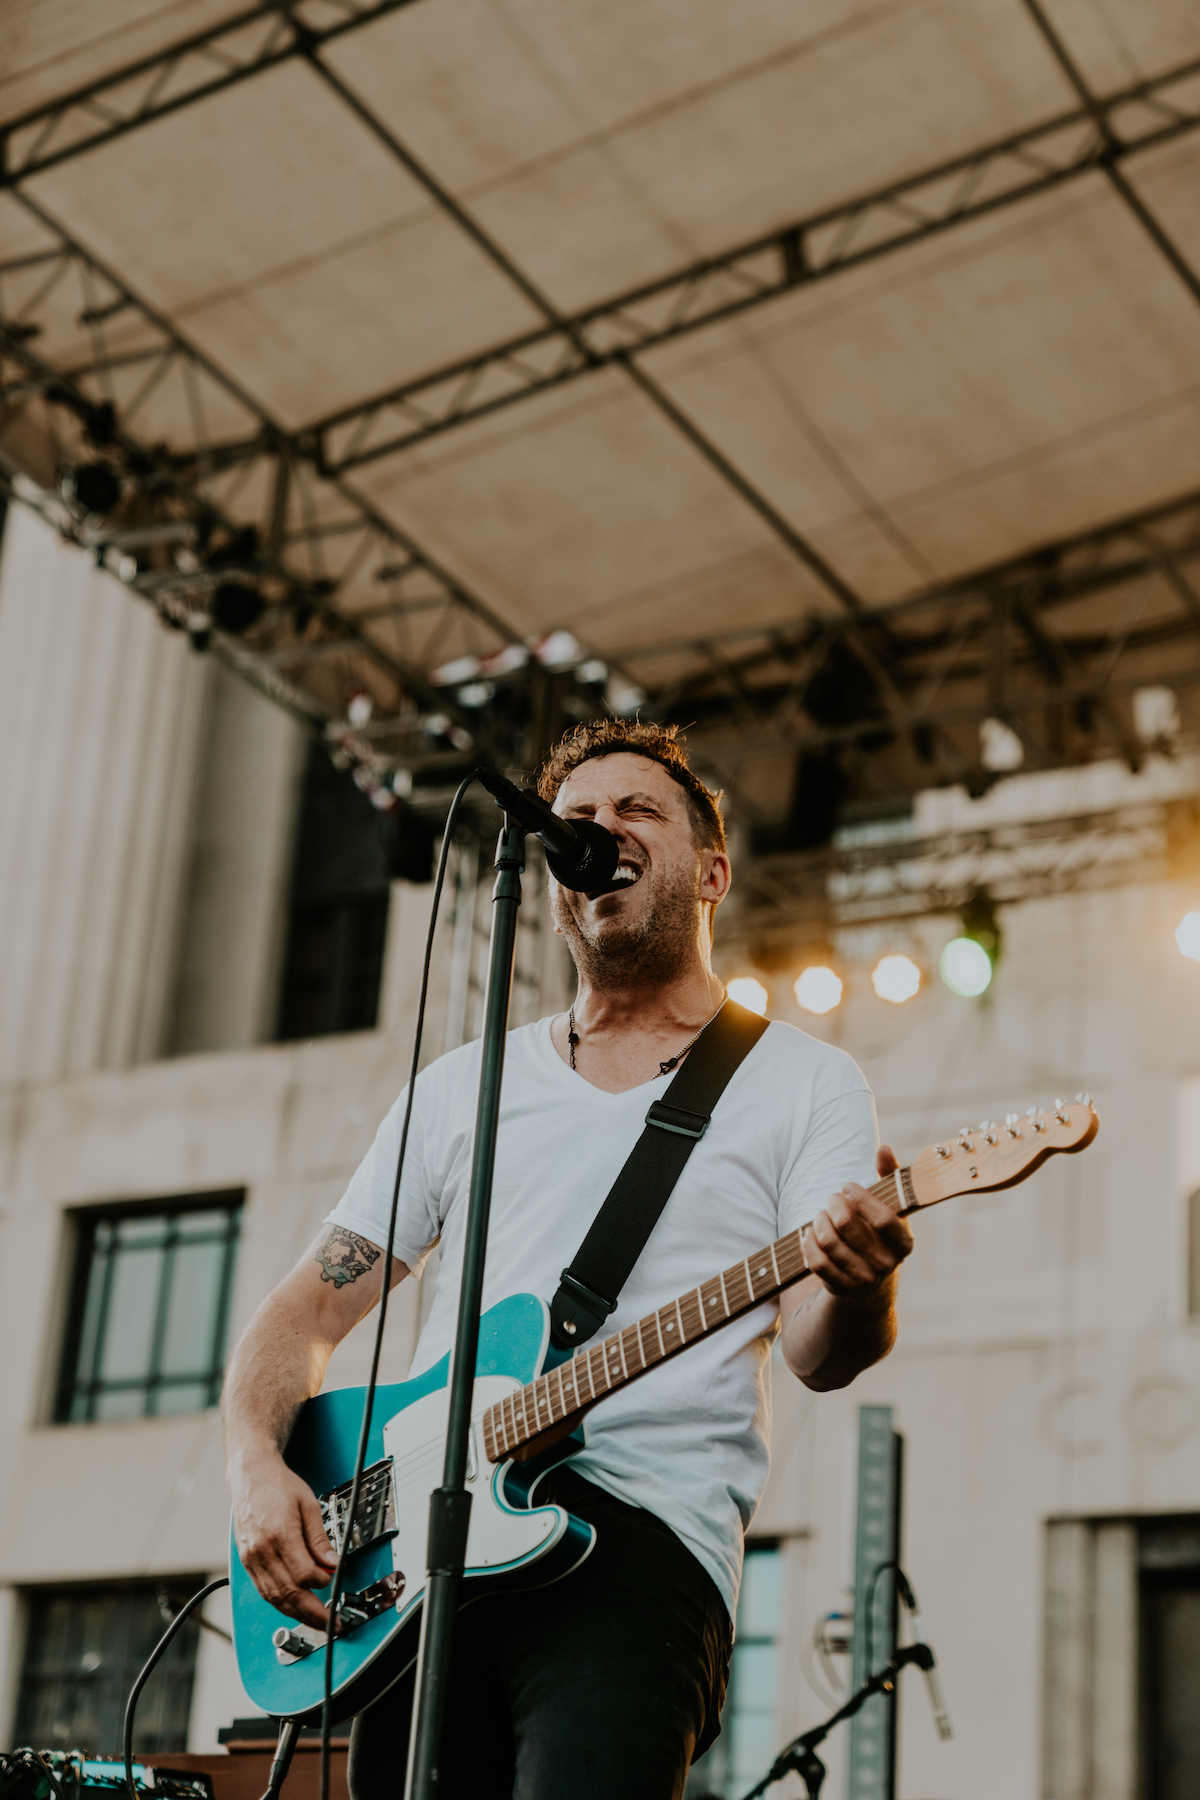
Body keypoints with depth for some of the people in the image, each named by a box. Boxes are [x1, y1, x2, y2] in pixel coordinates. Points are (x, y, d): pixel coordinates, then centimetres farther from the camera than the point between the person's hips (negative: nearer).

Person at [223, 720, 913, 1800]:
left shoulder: (803, 1081, 10)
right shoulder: (463, 1085, 19)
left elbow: (816, 1353, -2)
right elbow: (309, 1311, 17)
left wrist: (857, 1286, -26)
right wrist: (256, 1466, -2)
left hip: (642, 1525, -4)